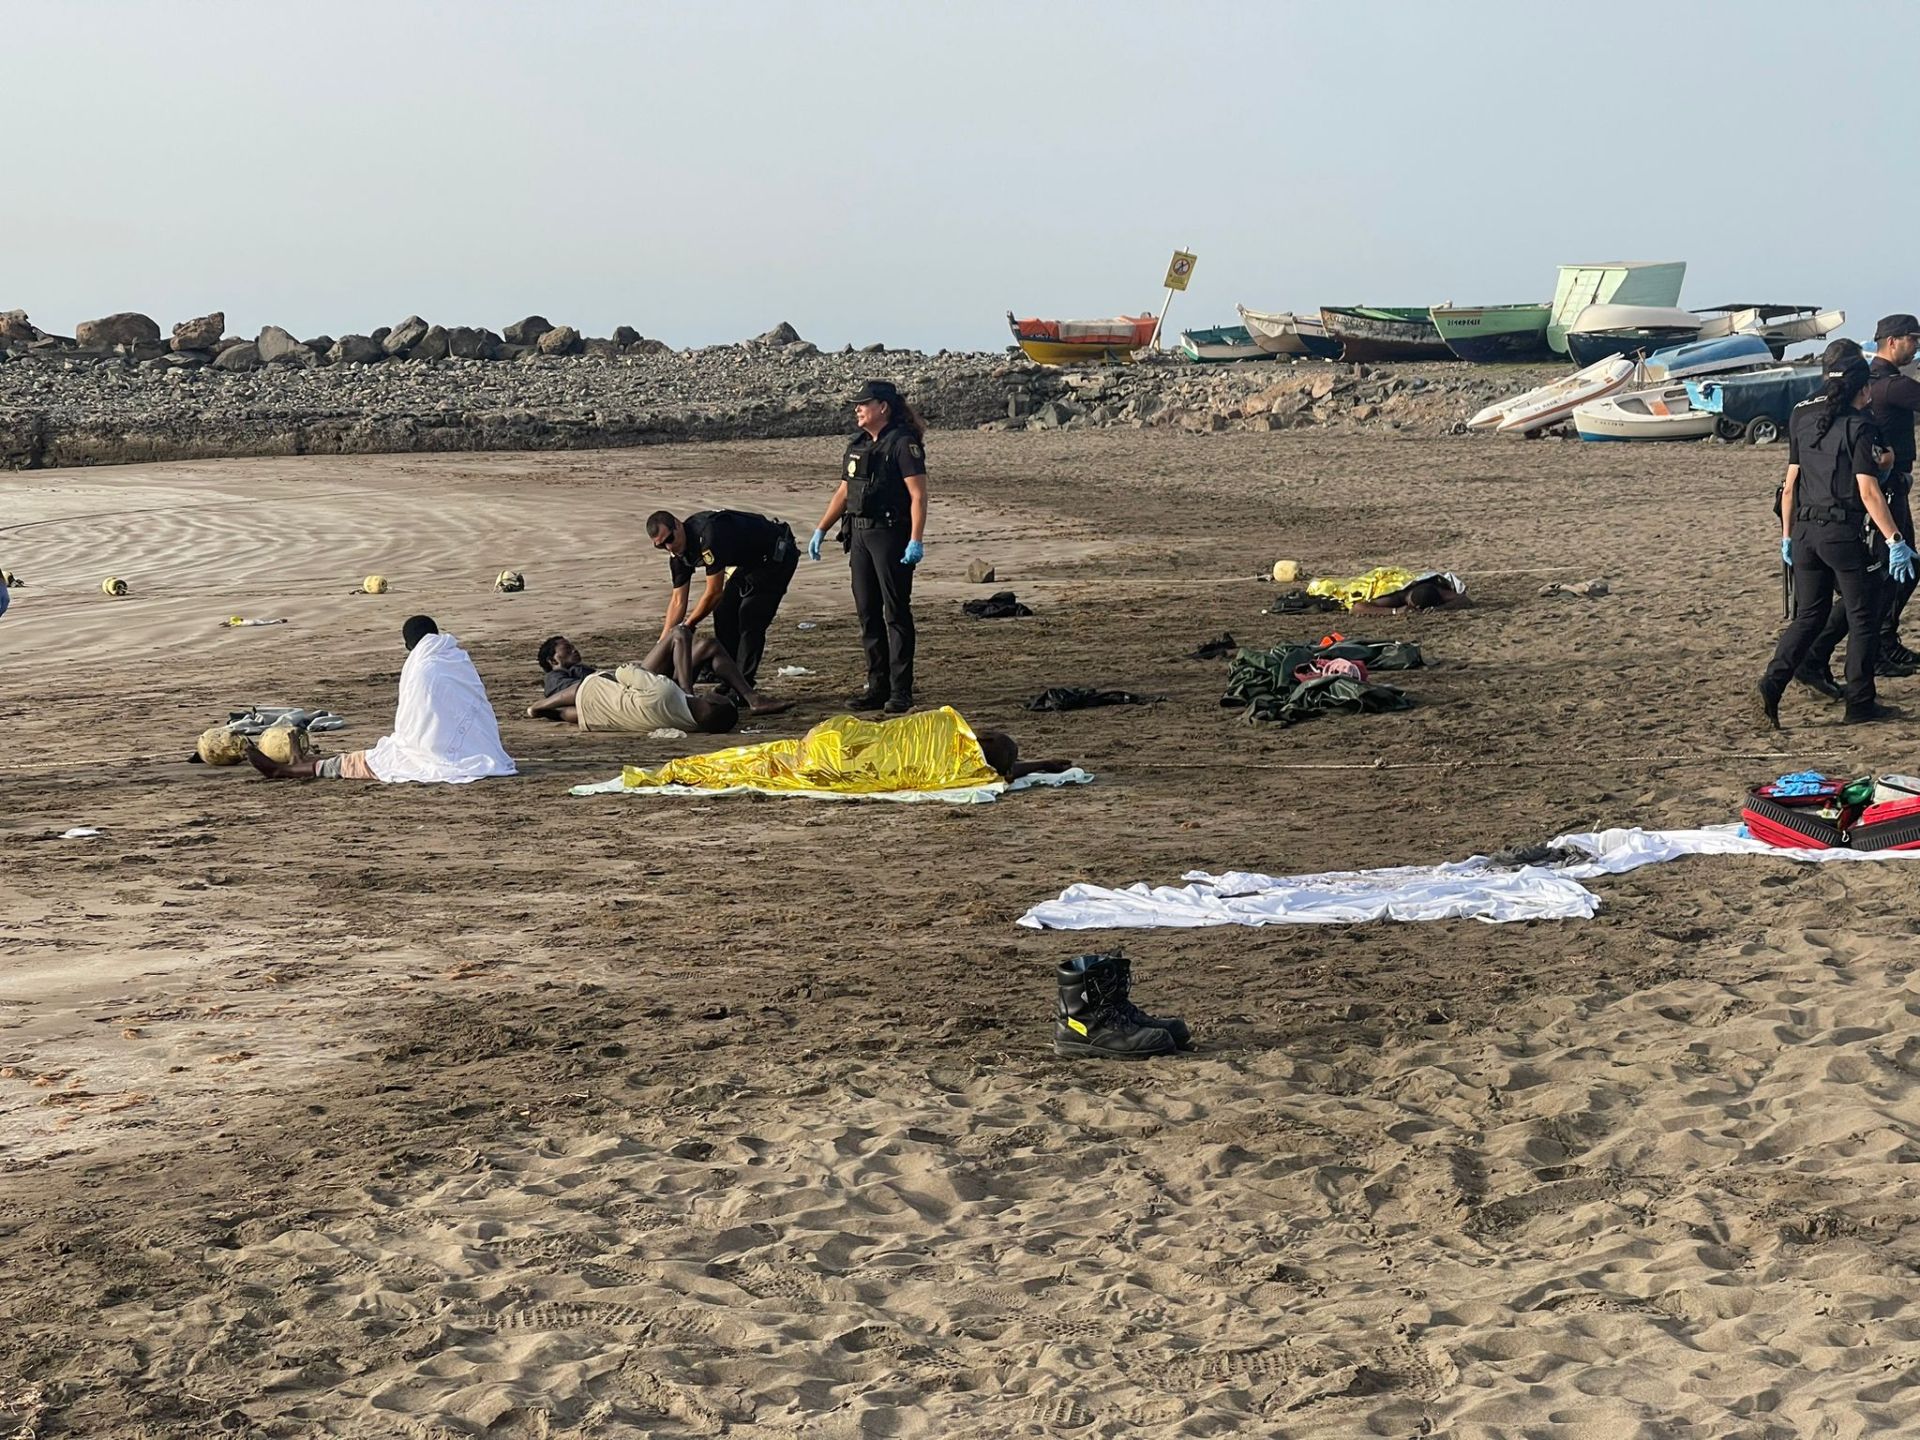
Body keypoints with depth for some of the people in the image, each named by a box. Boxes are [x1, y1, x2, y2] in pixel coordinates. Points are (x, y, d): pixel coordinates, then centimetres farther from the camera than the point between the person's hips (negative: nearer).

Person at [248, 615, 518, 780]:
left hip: (443, 757, -7)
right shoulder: (462, 661, 8)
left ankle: (283, 770, 20)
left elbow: (408, 726, -7)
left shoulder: (419, 670, -12)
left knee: (356, 761, 7)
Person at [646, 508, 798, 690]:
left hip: (778, 555, -9)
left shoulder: (708, 535, -34)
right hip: (751, 560, 9)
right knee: (724, 614, 3)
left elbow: (714, 593, -28)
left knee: (749, 620, -15)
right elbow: (678, 601, 1)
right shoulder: (678, 554, -5)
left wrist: (688, 626, -17)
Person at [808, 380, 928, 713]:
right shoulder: (857, 446, 14)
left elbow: (918, 495, -14)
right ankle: (877, 688, 16)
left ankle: (901, 692, -1)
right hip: (860, 535, 8)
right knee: (868, 614, 9)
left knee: (896, 613, -5)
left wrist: (916, 540, -22)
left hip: (891, 535, -8)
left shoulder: (903, 443, -9)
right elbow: (843, 492, 22)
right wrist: (820, 530, 18)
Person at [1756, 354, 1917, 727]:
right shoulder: (1858, 426, -8)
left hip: (1805, 530, 6)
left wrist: (1787, 536, 20)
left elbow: (1790, 486, 12)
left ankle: (1770, 688, -5)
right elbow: (1868, 492, -14)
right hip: (1843, 532, -6)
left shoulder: (1803, 422, 10)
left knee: (1808, 616, 12)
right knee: (1862, 616, 8)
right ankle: (1859, 703, 10)